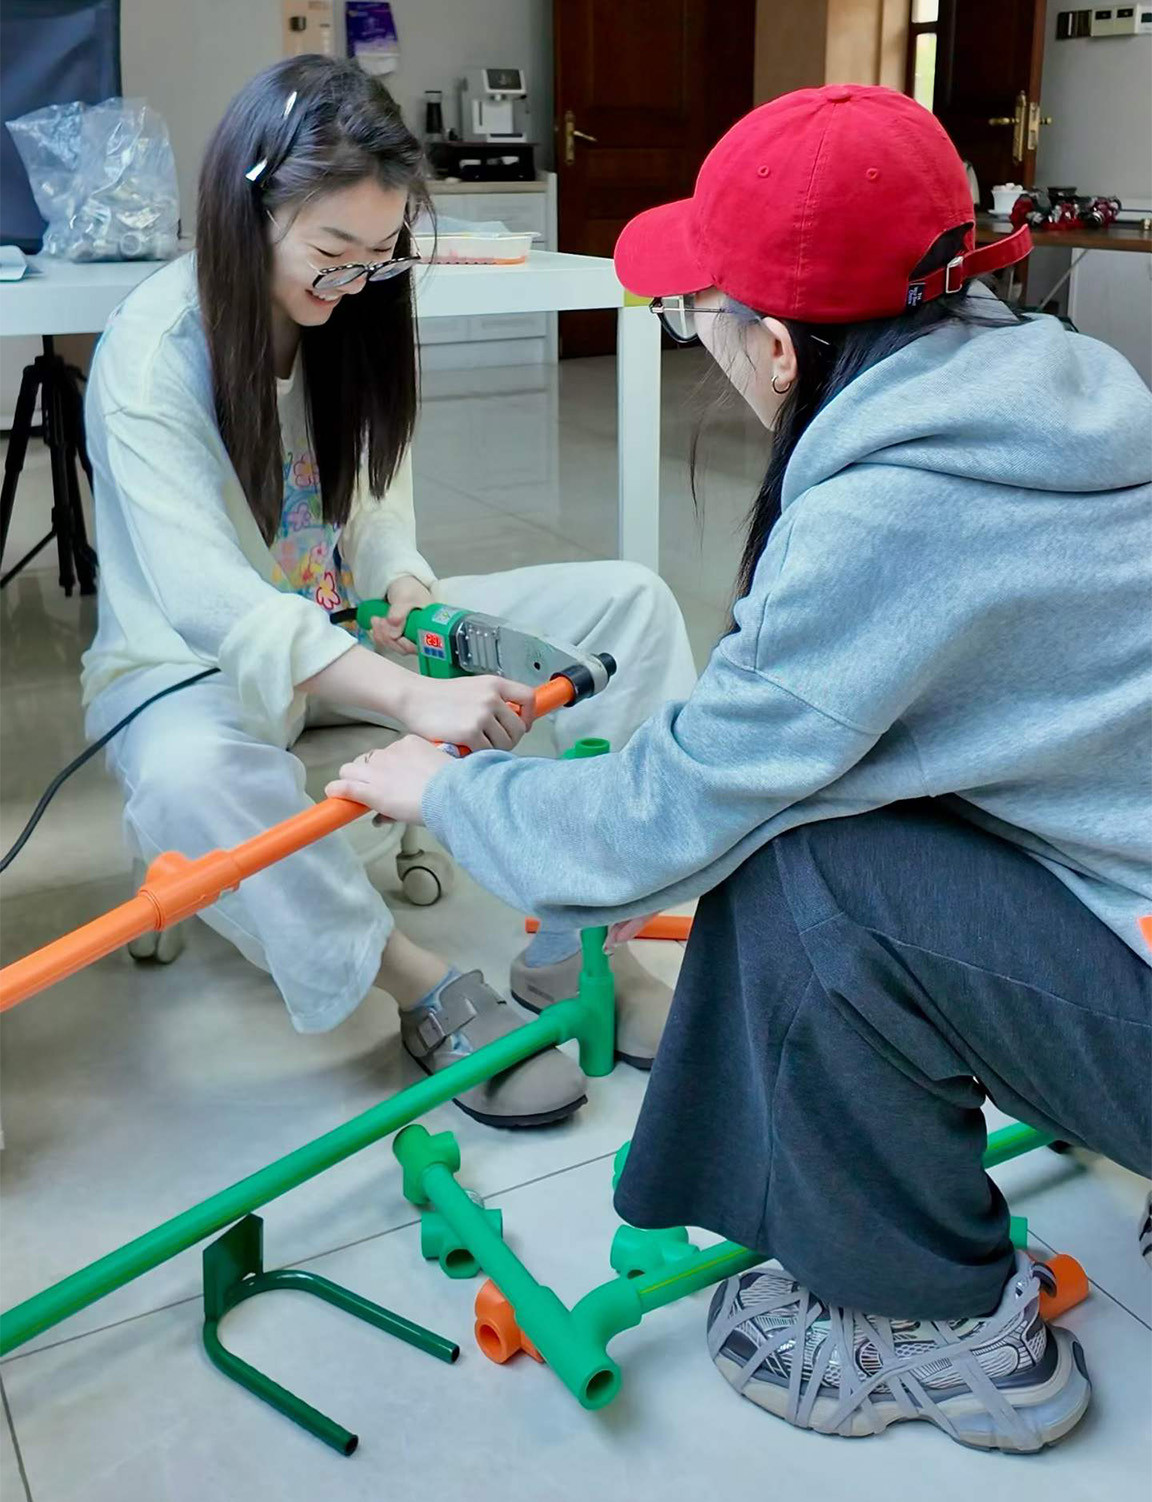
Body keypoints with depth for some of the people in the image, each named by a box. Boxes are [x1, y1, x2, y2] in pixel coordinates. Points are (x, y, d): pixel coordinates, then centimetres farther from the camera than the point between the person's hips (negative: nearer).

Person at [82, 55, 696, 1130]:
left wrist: (406, 592, -18)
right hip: (197, 657, -6)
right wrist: (411, 698, -46)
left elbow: (375, 506, 7)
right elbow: (203, 594, -33)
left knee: (630, 602, -9)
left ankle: (576, 941, -16)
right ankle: (433, 997, -24)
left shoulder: (355, 318, -1)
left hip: (348, 631, 6)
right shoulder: (154, 349, -22)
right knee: (192, 774, -44)